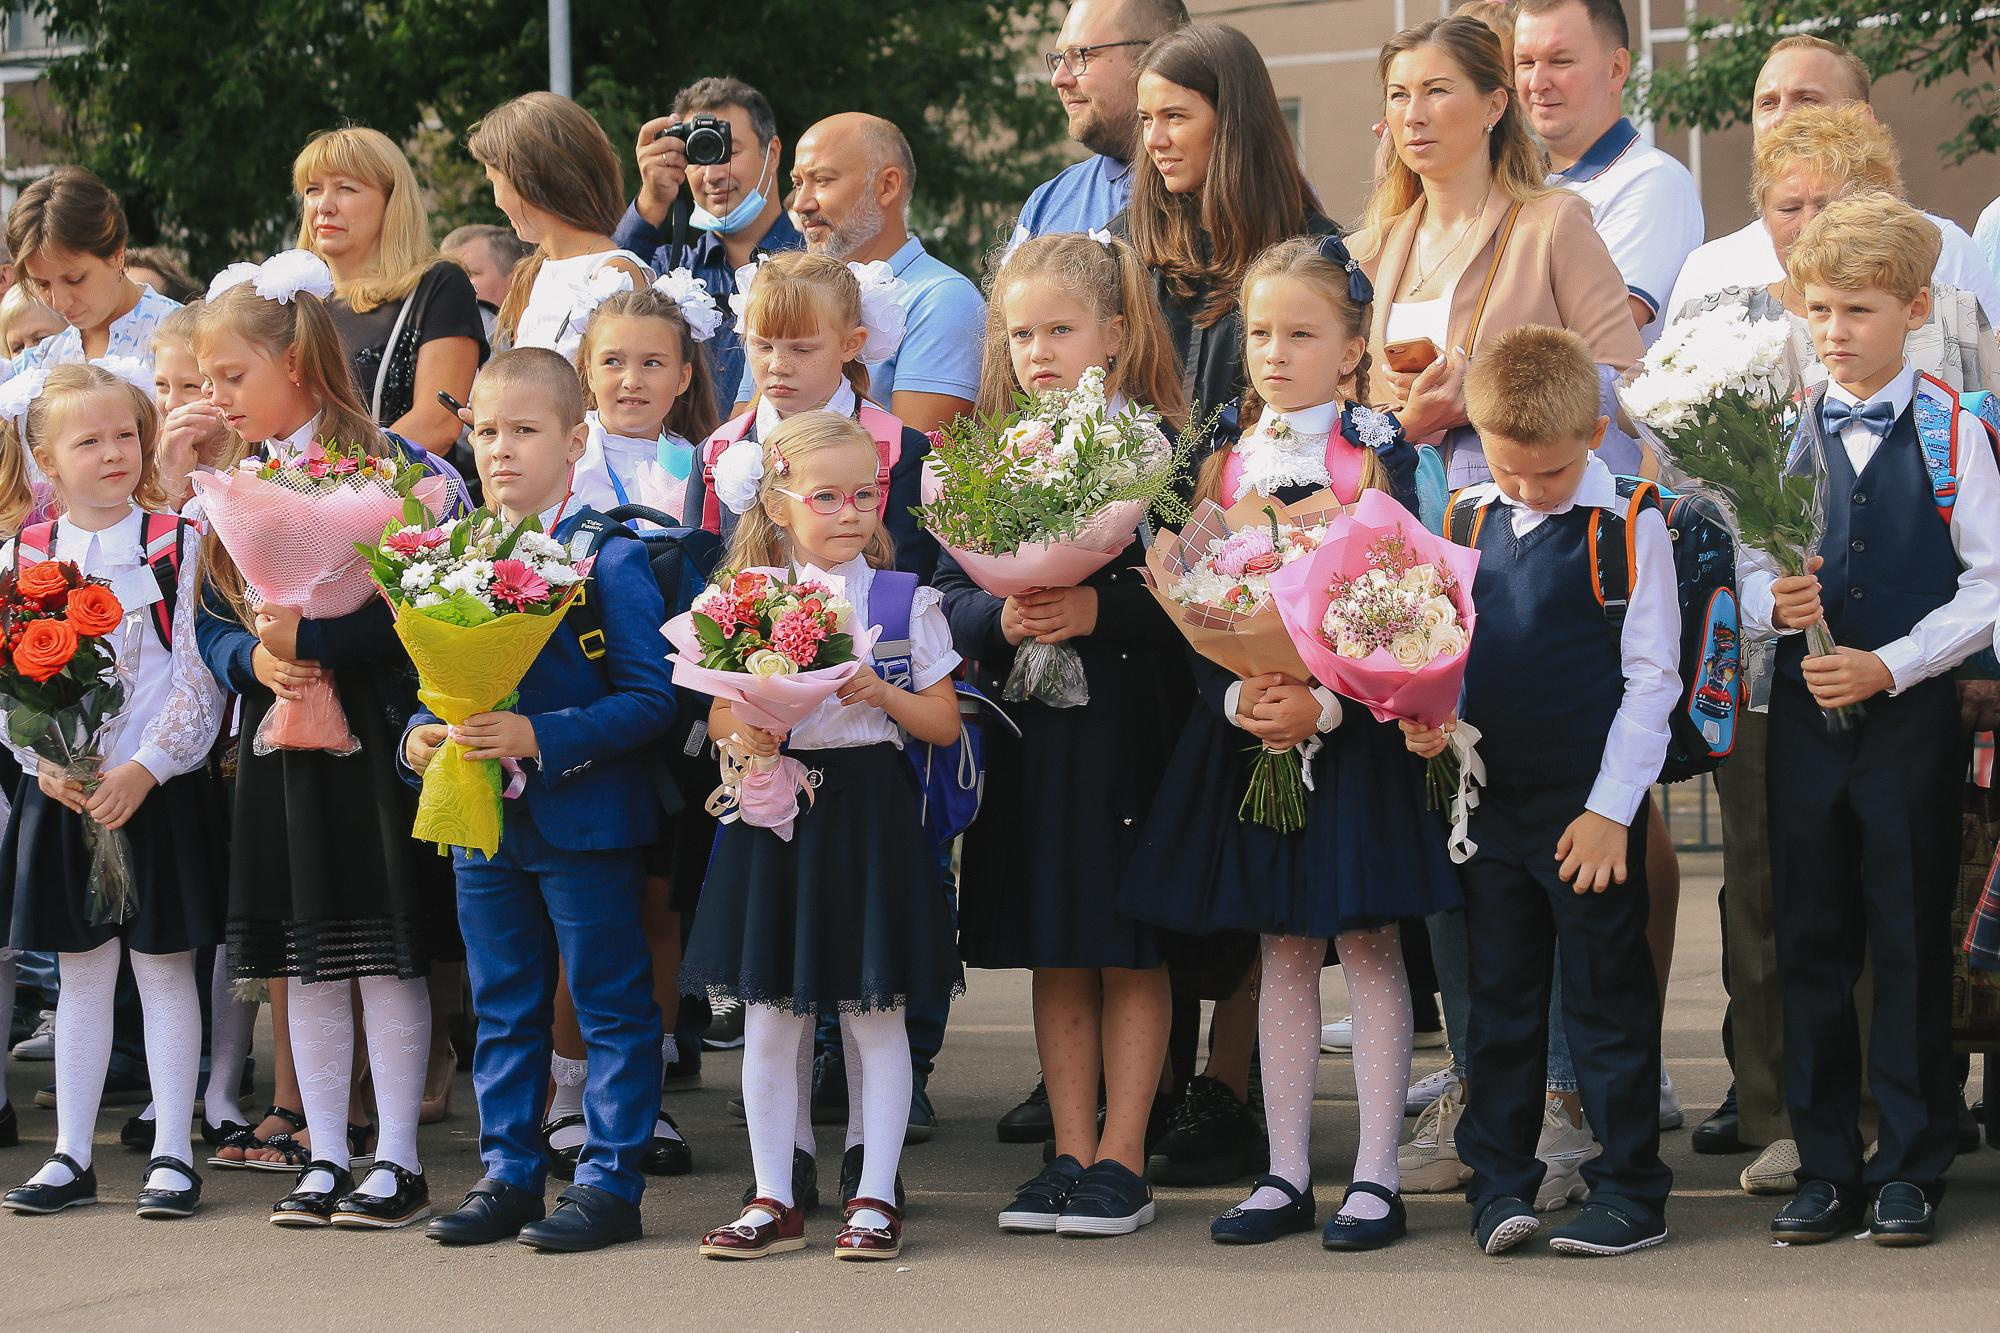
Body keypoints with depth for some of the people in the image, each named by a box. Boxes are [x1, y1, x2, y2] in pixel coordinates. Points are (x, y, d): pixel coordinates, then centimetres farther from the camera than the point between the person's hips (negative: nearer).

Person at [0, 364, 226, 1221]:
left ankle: (173, 1153, 7)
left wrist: (145, 769, -15)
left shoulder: (177, 545, -3)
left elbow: (199, 676, -7)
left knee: (164, 967, 2)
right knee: (82, 974, 9)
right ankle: (72, 1156, 14)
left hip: (159, 788, -3)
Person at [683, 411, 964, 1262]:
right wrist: (743, 734, -13)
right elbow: (717, 714, 9)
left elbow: (945, 723, 1)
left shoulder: (905, 601, 1)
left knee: (874, 1016, 2)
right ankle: (774, 1200, 13)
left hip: (869, 807, -2)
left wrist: (882, 694, -16)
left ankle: (875, 1197, 10)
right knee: (769, 1019, 5)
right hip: (776, 809, 2)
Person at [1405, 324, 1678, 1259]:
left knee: (1606, 1003, 2)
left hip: (1590, 810, -5)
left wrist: (1610, 809, -12)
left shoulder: (1627, 529, -9)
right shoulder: (1468, 523, 6)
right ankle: (1497, 1179, 20)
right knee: (1497, 998, 11)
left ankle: (1629, 1191, 10)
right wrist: (1424, 716, -6)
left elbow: (1650, 680, -9)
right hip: (1486, 797, 5)